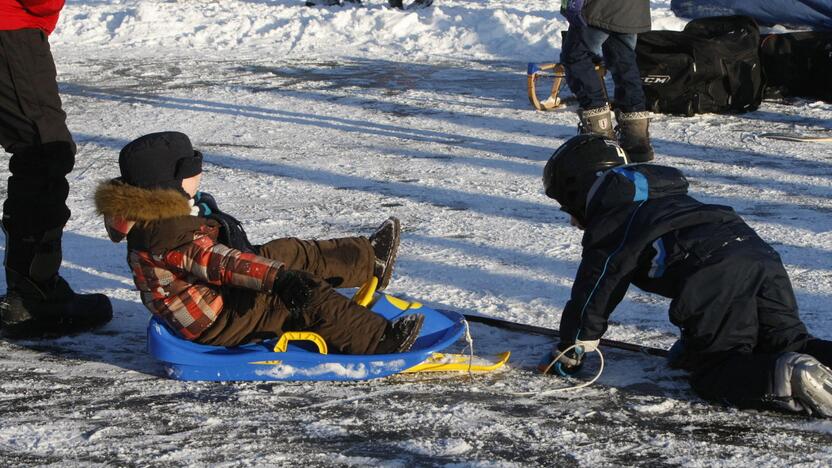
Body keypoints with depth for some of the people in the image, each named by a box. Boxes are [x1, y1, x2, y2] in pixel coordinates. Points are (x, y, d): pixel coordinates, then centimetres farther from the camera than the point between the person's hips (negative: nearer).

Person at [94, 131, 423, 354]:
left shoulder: (160, 214, 7)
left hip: (213, 298, 11)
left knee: (289, 253, 14)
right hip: (215, 325, -11)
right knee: (307, 296, -20)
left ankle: (370, 260, 27)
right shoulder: (170, 233, -29)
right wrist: (278, 277, -43)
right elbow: (219, 262, -37)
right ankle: (379, 341, -22)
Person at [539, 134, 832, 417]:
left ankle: (788, 376, -26)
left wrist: (567, 355, 27)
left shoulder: (607, 225, 15)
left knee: (713, 372, 0)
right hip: (760, 254, 8)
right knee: (786, 342, 17)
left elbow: (592, 297, 14)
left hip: (715, 277, -8)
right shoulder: (669, 197, 40)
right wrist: (693, 338, 50)